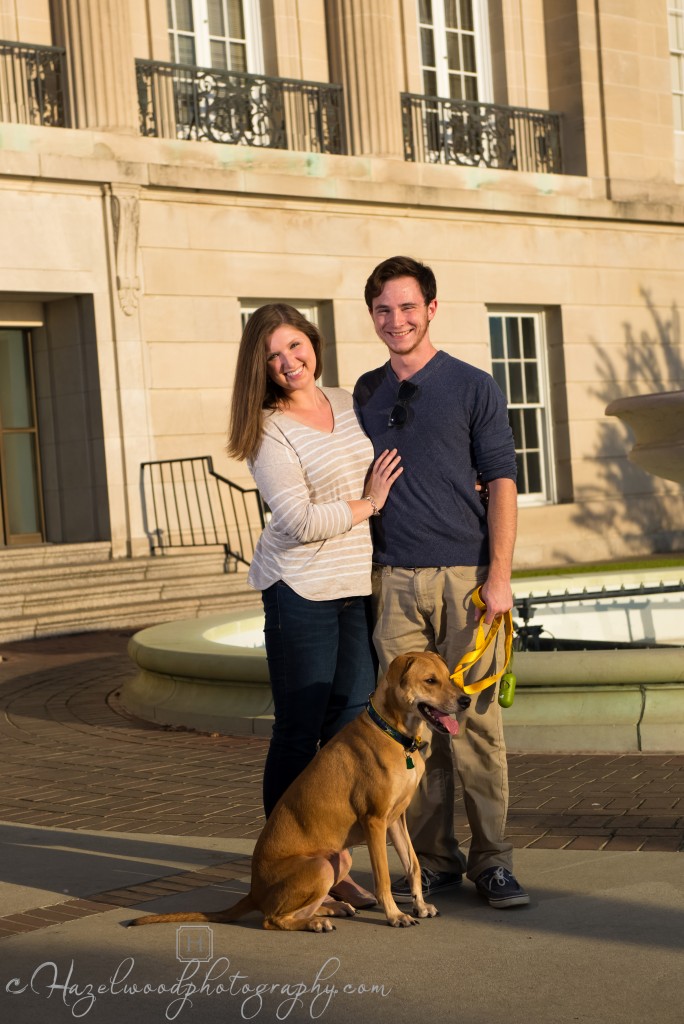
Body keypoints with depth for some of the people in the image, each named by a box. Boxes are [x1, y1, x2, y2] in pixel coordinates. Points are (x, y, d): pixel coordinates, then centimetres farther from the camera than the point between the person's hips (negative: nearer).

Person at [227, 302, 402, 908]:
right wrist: (366, 503, -5)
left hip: (361, 585, 6)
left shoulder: (350, 404, 11)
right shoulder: (269, 430, -9)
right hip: (300, 589, -6)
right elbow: (300, 521, -17)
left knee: (351, 725, 6)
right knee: (299, 731, -3)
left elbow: (383, 474, 27)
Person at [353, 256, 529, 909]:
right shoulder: (365, 393, 13)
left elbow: (501, 481, -2)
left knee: (474, 719, -2)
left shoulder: (473, 387, 1)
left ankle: (491, 861, 7)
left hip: (464, 575, -3)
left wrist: (499, 574, -9)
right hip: (393, 579, 3)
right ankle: (433, 859, 12)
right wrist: (365, 571, 9)